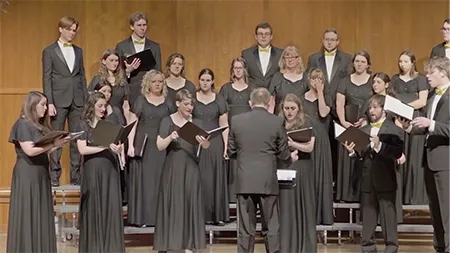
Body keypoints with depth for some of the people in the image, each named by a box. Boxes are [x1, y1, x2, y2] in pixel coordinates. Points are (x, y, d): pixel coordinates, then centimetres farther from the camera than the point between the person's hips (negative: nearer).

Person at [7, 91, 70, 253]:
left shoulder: (39, 125, 16)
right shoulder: (23, 124, -9)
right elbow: (29, 150, -20)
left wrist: (57, 145, 2)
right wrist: (53, 144, -20)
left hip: (40, 174, 8)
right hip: (27, 175, -8)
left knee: (41, 215, 6)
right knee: (28, 216, -5)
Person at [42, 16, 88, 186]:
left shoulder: (78, 51, 14)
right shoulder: (49, 51, 1)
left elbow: (82, 76, 14)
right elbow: (47, 78, -3)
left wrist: (86, 99, 7)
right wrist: (49, 102, -10)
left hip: (77, 100, 4)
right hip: (59, 100, -4)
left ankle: (76, 176, 8)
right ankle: (54, 176, 4)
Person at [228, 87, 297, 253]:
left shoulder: (236, 120, 1)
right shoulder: (277, 122, -3)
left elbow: (231, 152, 7)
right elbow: (283, 154, 2)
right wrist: (291, 158, 25)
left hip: (244, 181, 1)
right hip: (268, 181, -1)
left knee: (246, 229, 5)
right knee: (271, 228, 6)